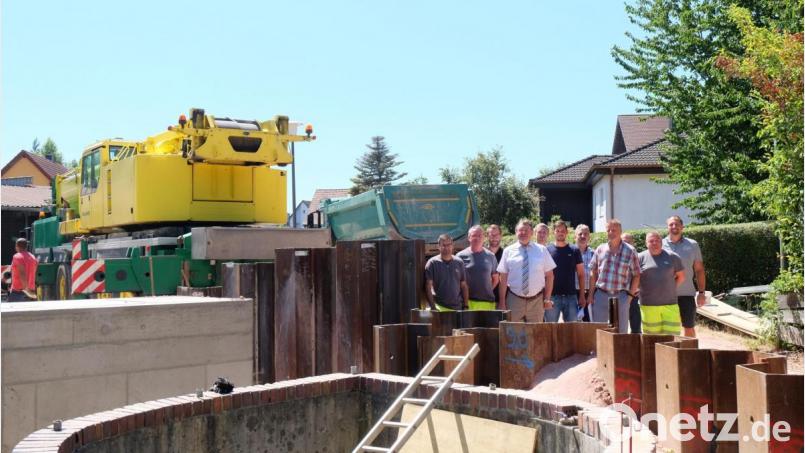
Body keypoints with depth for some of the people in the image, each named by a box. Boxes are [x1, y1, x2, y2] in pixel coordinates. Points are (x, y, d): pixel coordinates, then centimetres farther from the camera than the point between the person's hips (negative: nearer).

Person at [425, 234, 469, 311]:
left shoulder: (459, 263, 12)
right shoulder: (432, 263, 0)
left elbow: (463, 286, 14)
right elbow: (428, 286, -4)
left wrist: (465, 306, 6)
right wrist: (433, 307, -12)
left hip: (457, 307, 4)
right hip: (440, 307, -4)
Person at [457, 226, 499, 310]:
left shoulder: (490, 256, 11)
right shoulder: (461, 256, 3)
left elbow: (495, 279, 18)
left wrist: (487, 291, 8)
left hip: (487, 302, 2)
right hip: (468, 302, -2)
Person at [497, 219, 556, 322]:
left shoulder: (542, 250, 6)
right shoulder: (508, 251, 4)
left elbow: (549, 276, 6)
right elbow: (503, 278, 1)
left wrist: (547, 299, 1)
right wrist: (502, 302, -3)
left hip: (536, 301, 1)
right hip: (514, 300, -1)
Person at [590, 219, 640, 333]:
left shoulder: (630, 251, 1)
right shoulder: (600, 249, 8)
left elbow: (636, 275, 3)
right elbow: (593, 273, 11)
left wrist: (630, 294, -4)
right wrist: (591, 293, 5)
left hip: (621, 296, -2)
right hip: (601, 294, 2)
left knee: (621, 330, 6)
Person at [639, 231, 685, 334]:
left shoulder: (672, 257, 7)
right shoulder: (640, 258, 2)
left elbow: (681, 276, 14)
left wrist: (671, 288, 9)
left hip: (670, 304, 1)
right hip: (649, 305, -1)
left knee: (672, 334, -2)